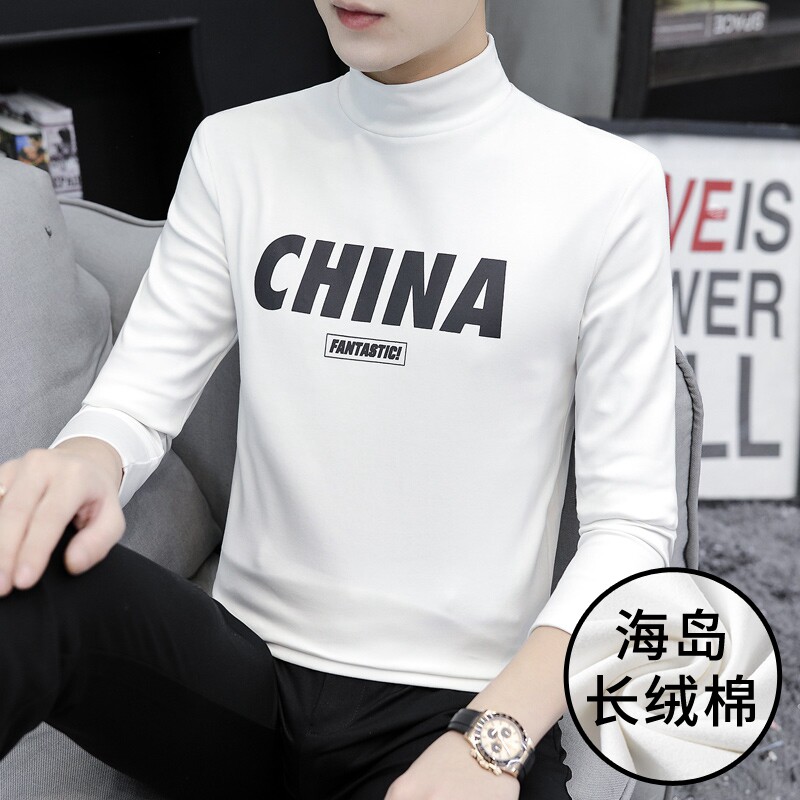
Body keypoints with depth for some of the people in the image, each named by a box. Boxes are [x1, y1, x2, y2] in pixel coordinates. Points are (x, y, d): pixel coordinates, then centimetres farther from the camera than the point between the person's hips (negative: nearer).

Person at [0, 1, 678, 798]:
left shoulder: (607, 187, -5)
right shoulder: (235, 151, 4)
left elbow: (631, 521, -6)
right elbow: (139, 397, 1)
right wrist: (86, 461, -22)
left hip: (458, 704, 0)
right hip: (242, 674, 1)